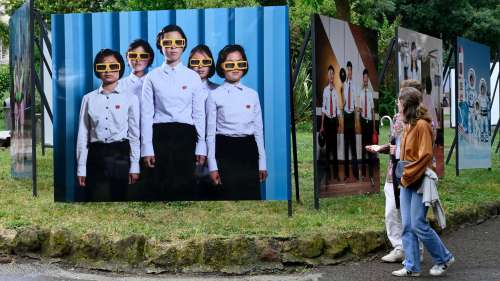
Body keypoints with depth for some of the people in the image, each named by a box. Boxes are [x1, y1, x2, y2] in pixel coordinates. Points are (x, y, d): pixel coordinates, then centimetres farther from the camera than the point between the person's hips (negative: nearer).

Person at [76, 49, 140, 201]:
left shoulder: (130, 98, 4)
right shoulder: (89, 98, 7)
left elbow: (135, 134, 4)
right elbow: (83, 134, 6)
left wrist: (134, 166, -1)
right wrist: (81, 168, 2)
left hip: (120, 155, -1)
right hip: (96, 155, 1)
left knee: (119, 197, 1)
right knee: (96, 198, -3)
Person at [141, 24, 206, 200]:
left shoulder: (193, 77, 7)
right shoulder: (152, 77, 5)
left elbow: (199, 114, 7)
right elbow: (146, 114, 2)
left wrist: (201, 147, 2)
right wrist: (147, 148, -4)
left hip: (185, 135, 0)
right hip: (161, 135, 0)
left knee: (185, 186, -5)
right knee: (163, 186, -1)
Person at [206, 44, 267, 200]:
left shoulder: (252, 95, 9)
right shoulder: (214, 96, 1)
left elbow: (258, 130, 11)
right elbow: (210, 133, 0)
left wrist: (262, 163, 7)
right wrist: (212, 166, -6)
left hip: (248, 150, 3)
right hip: (226, 150, -2)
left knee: (252, 195, -1)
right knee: (230, 195, -2)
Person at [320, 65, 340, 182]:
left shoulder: (336, 91, 1)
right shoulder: (325, 90, -4)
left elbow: (338, 108, 4)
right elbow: (323, 108, -3)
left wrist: (338, 123, 3)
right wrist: (322, 125, -3)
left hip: (334, 119, 1)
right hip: (327, 119, -1)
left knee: (335, 144, 6)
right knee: (328, 144, 4)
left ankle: (336, 173, 12)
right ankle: (328, 171, 12)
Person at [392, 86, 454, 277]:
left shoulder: (422, 125, -14)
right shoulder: (408, 125, 13)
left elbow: (425, 155, -18)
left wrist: (408, 175, -14)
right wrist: (404, 176, 7)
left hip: (419, 182, -9)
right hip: (407, 182, 9)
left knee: (418, 225, -6)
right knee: (407, 226, 6)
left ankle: (444, 258, 11)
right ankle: (411, 267, 11)